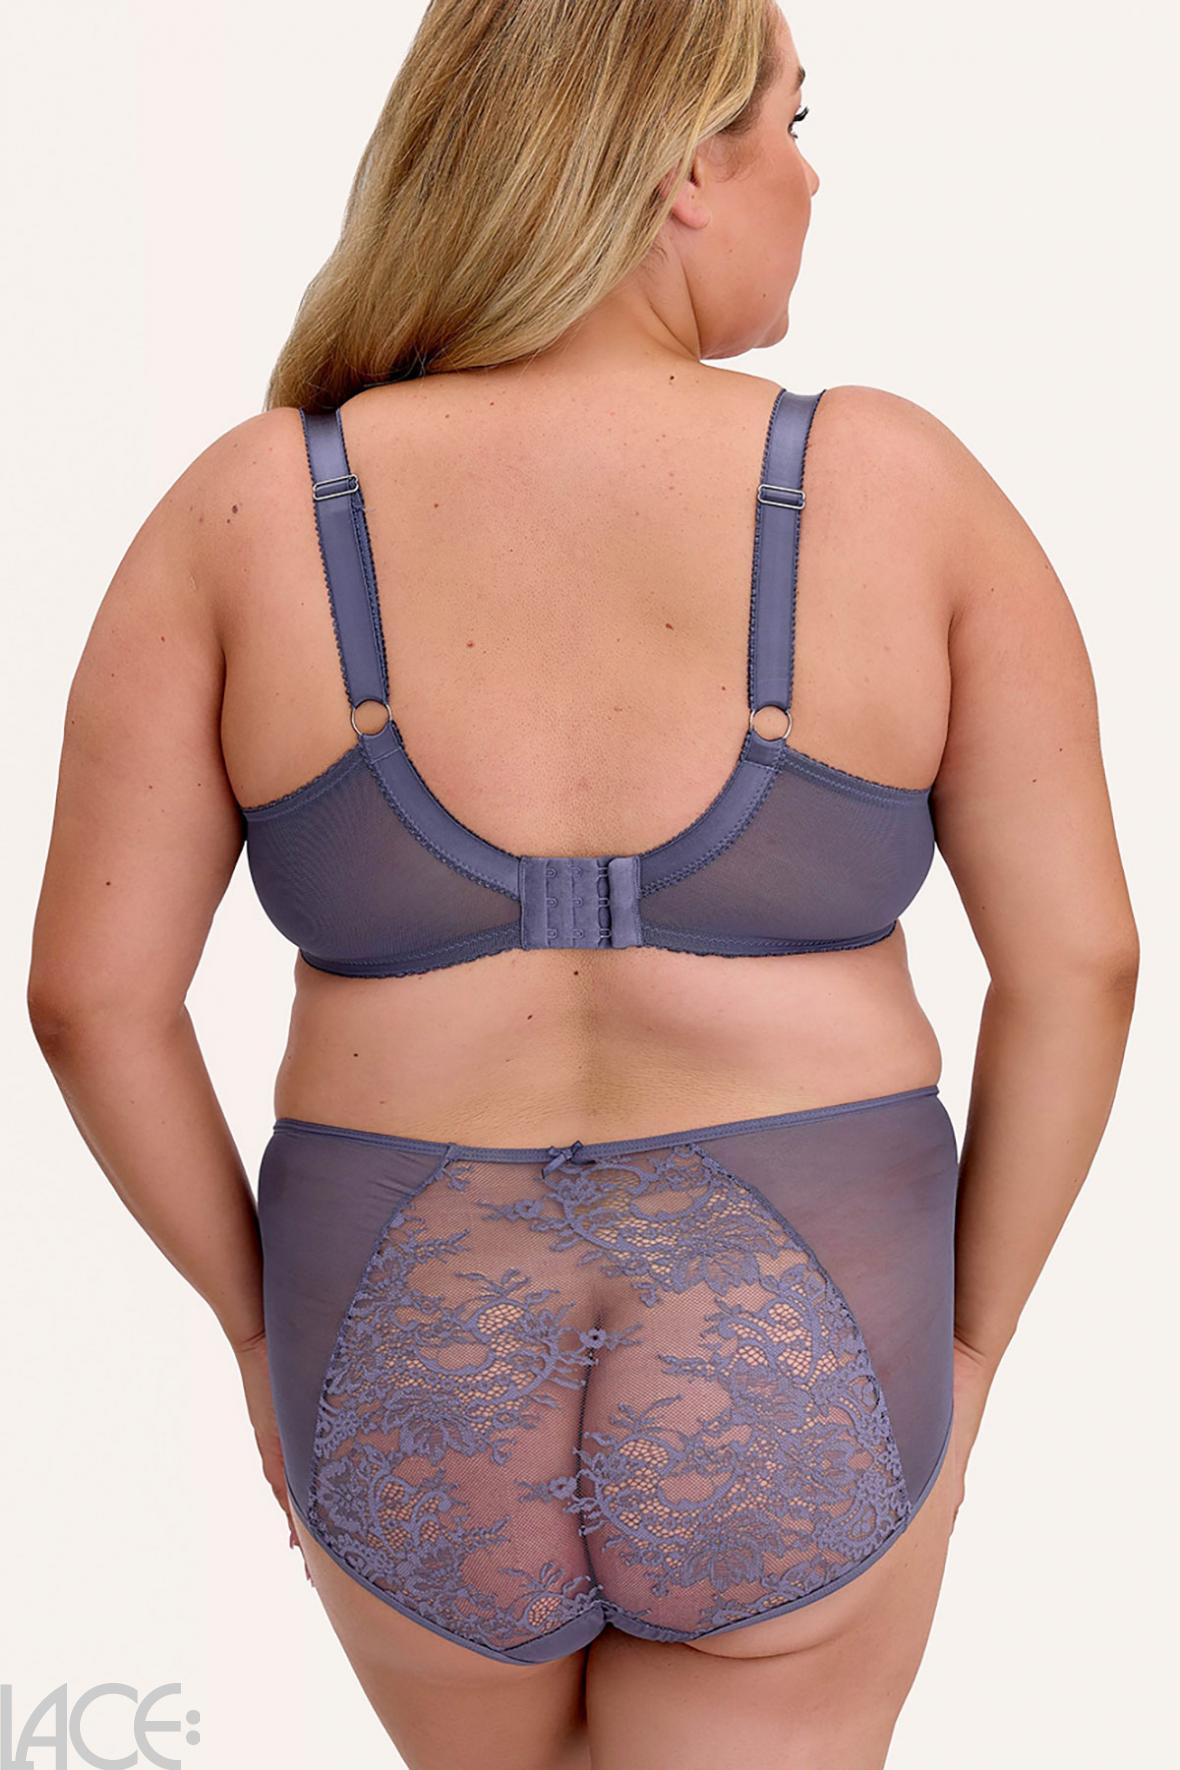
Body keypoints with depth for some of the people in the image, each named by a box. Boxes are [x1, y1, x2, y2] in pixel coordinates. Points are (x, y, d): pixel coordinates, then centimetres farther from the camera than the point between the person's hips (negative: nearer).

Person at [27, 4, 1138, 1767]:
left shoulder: (249, 512, -10)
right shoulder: (900, 486, -11)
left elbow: (92, 993, -9)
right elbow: (1077, 958, -9)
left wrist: (261, 1315, 7)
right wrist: (967, 1343, 5)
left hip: (419, 1398, 2)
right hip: (790, 1391, -1)